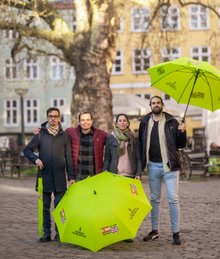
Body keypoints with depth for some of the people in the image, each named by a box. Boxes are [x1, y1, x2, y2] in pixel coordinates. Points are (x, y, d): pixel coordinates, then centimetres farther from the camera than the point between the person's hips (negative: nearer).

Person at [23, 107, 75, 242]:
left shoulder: (64, 135, 7)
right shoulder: (41, 134, 5)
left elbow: (68, 157, 7)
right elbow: (27, 150, 7)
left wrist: (71, 176, 1)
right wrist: (35, 159, -13)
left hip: (60, 176, 0)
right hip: (45, 175, 0)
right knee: (45, 206, 6)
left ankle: (59, 232, 9)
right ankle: (46, 233, 14)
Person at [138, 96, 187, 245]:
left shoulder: (172, 122, 0)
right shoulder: (145, 122, 7)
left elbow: (181, 145, 3)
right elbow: (141, 143, 11)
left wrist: (182, 132, -16)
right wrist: (141, 164, 3)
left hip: (169, 166, -3)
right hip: (153, 166, 3)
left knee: (173, 199, -5)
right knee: (155, 199, 12)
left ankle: (176, 233, 2)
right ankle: (155, 231, 22)